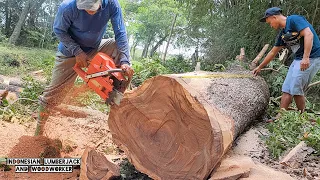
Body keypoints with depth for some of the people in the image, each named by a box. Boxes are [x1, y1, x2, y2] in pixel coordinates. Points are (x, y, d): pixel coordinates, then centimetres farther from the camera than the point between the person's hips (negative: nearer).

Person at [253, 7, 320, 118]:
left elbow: (309, 35, -22)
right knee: (287, 89, 4)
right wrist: (259, 67, 27)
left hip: (311, 58, -9)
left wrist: (306, 58, -29)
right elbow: (273, 52, 23)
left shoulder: (294, 20, -10)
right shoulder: (283, 33, 15)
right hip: (298, 59, 9)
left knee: (296, 90, -9)